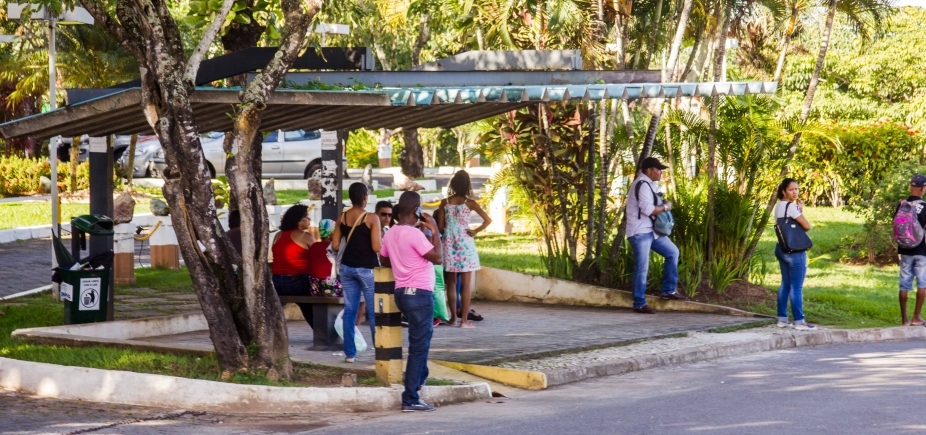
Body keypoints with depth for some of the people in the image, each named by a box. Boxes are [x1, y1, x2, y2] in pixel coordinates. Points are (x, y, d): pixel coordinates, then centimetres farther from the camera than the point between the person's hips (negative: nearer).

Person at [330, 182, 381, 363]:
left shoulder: (342, 217, 2)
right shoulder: (371, 218, -13)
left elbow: (335, 246, 4)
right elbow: (377, 247, -18)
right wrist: (381, 236, 1)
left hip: (347, 267, 5)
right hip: (367, 269, -5)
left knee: (349, 310, 8)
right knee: (374, 312, 2)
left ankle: (350, 353, 7)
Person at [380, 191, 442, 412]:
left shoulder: (391, 234, 7)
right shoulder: (414, 233, -18)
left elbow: (384, 261, 20)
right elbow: (437, 257, -17)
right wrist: (434, 231, -9)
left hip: (402, 292, 9)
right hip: (419, 294, -9)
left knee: (420, 341, 30)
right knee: (419, 346, -5)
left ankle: (419, 378, 40)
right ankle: (410, 399, -6)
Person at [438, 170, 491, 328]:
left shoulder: (444, 203, -1)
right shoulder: (470, 203, -6)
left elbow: (440, 227, 0)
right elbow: (488, 220, -13)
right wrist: (475, 232, -2)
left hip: (449, 244, 2)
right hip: (465, 244, -2)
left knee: (451, 284, 11)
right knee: (465, 284, 1)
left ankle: (453, 318, 14)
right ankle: (464, 319, 0)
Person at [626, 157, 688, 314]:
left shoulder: (650, 184, 15)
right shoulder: (642, 185, -18)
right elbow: (648, 210, -25)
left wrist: (664, 204, 1)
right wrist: (665, 207, -9)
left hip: (651, 230, 10)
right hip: (640, 232, -10)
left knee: (672, 252, 13)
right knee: (642, 268, -7)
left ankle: (669, 290, 19)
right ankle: (639, 304, -1)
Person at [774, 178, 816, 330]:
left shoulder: (778, 206, 12)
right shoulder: (791, 206, -16)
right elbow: (807, 226, -14)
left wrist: (798, 210, 2)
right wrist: (801, 210, 0)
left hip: (782, 248, 9)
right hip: (794, 250, -9)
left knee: (785, 284, 13)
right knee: (797, 286, -6)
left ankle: (782, 319, 15)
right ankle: (799, 321, -5)